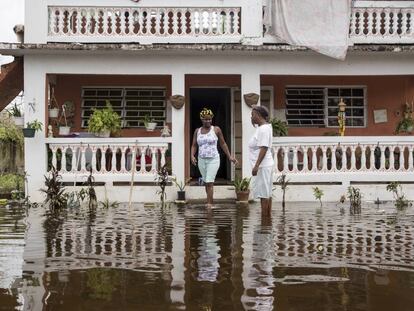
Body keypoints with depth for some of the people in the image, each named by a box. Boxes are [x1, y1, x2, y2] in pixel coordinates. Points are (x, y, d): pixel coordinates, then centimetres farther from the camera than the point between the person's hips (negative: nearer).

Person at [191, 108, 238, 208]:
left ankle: (209, 204, -13)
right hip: (201, 160, 4)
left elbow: (223, 144, 6)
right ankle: (210, 203, 23)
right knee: (206, 183, 11)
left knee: (209, 182, -14)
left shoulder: (216, 129, -1)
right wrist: (192, 156, -9)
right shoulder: (197, 131, 7)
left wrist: (230, 156, 5)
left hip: (213, 159, -4)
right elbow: (194, 145, 9)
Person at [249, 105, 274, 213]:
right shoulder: (263, 127, 15)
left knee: (263, 194, -7)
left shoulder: (263, 129, -15)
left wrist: (256, 166, -25)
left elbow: (264, 149, -23)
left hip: (262, 166, -11)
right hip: (265, 165, 11)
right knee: (267, 194, 12)